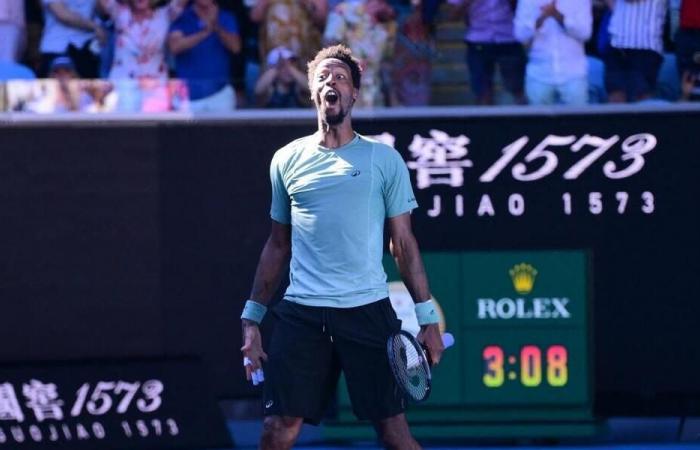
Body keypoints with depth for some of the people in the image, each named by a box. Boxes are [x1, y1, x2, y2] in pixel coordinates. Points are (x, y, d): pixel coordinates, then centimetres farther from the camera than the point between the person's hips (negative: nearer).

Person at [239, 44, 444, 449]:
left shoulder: (384, 159, 4)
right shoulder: (287, 160, 12)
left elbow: (404, 244, 6)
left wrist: (427, 317, 0)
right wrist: (252, 317, 13)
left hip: (368, 310, -2)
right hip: (301, 312, 2)